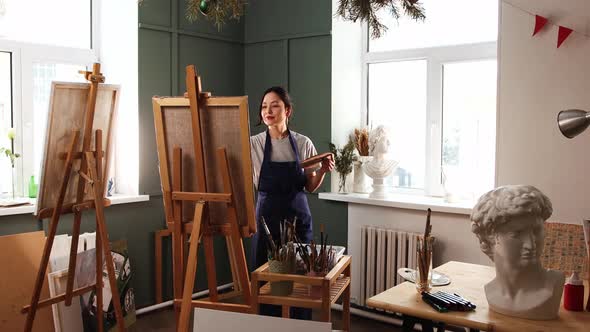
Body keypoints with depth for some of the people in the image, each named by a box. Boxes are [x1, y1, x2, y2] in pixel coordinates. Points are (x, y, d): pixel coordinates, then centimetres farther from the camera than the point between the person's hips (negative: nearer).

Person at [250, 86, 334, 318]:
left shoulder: (303, 143, 1)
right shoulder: (253, 144, -3)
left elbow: (310, 187, 8)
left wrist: (323, 171, -9)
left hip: (298, 216, 1)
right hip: (267, 216, -1)